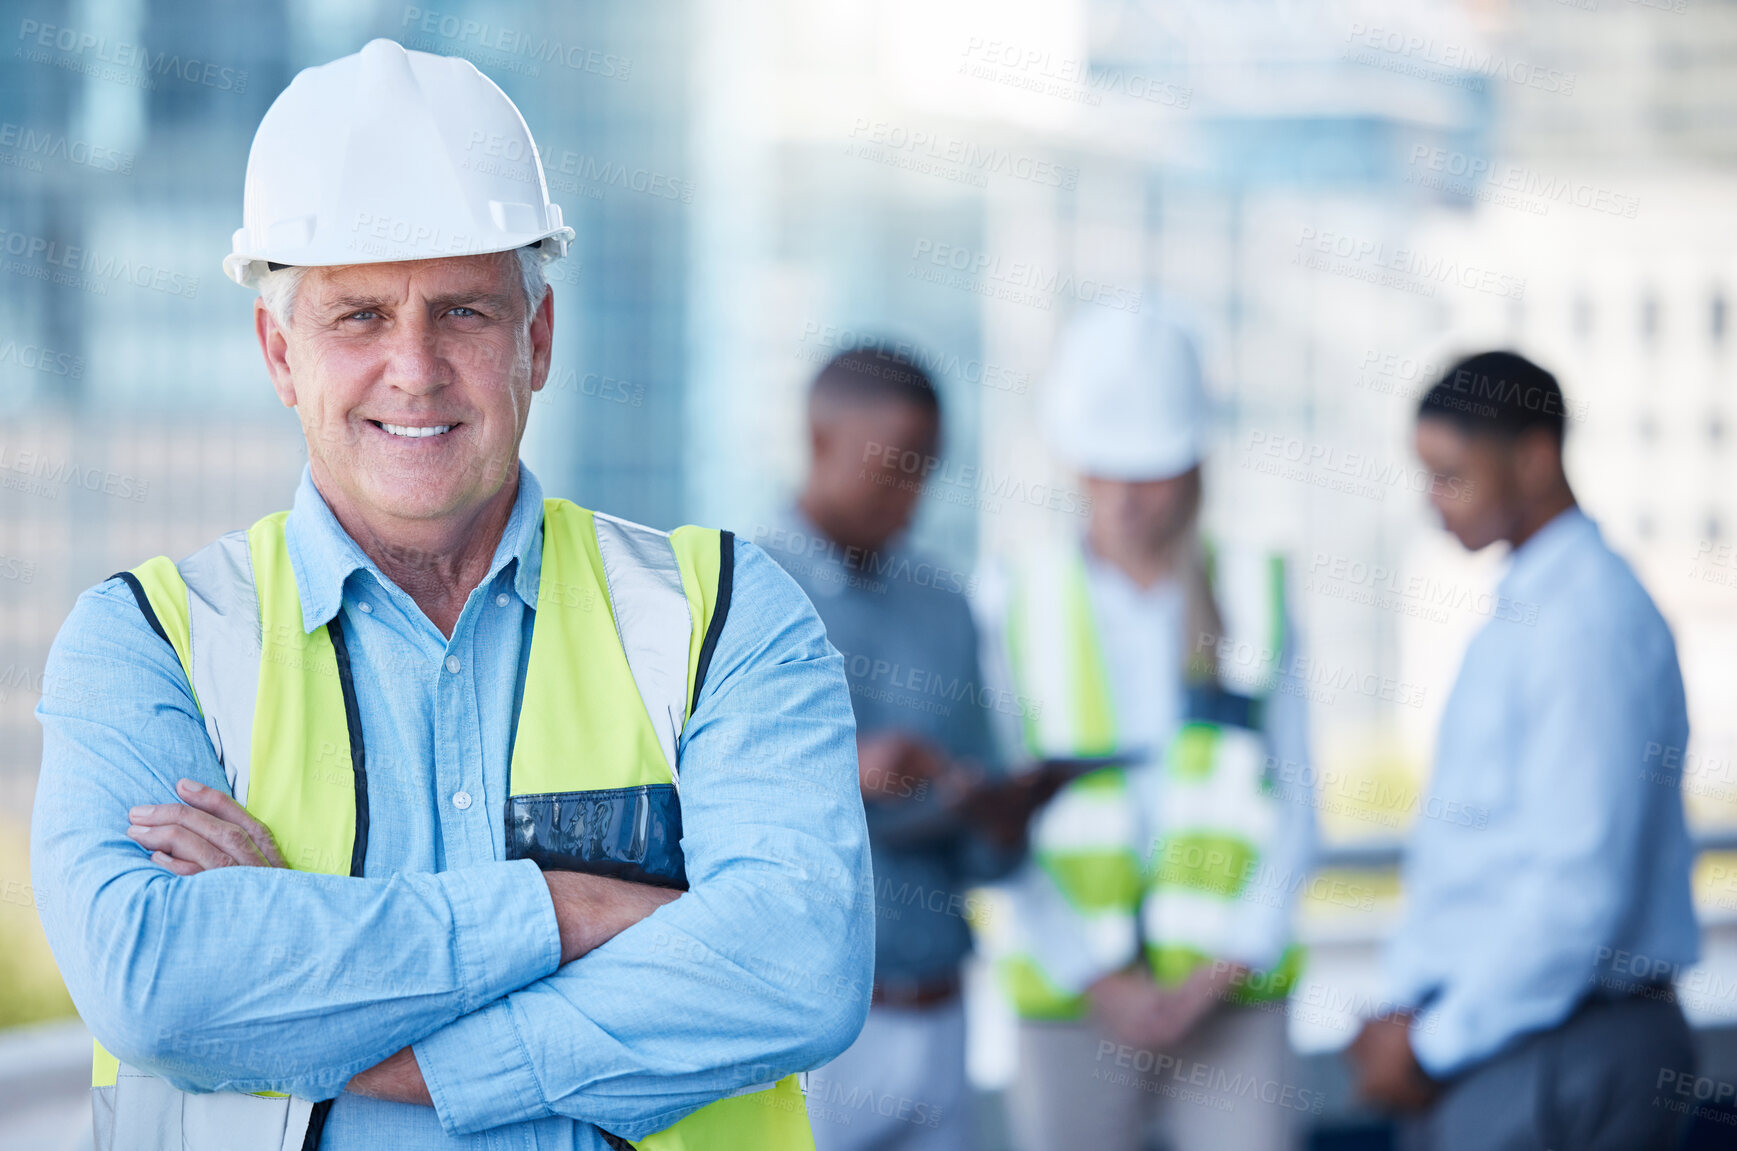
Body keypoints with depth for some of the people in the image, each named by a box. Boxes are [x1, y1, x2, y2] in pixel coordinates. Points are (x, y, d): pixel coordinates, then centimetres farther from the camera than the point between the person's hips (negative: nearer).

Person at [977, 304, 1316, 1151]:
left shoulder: (1254, 599, 8)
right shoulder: (1017, 611, 5)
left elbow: (1293, 813, 7)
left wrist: (1217, 975, -4)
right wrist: (1103, 982, -7)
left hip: (1232, 994, 0)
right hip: (1072, 1000, 0)